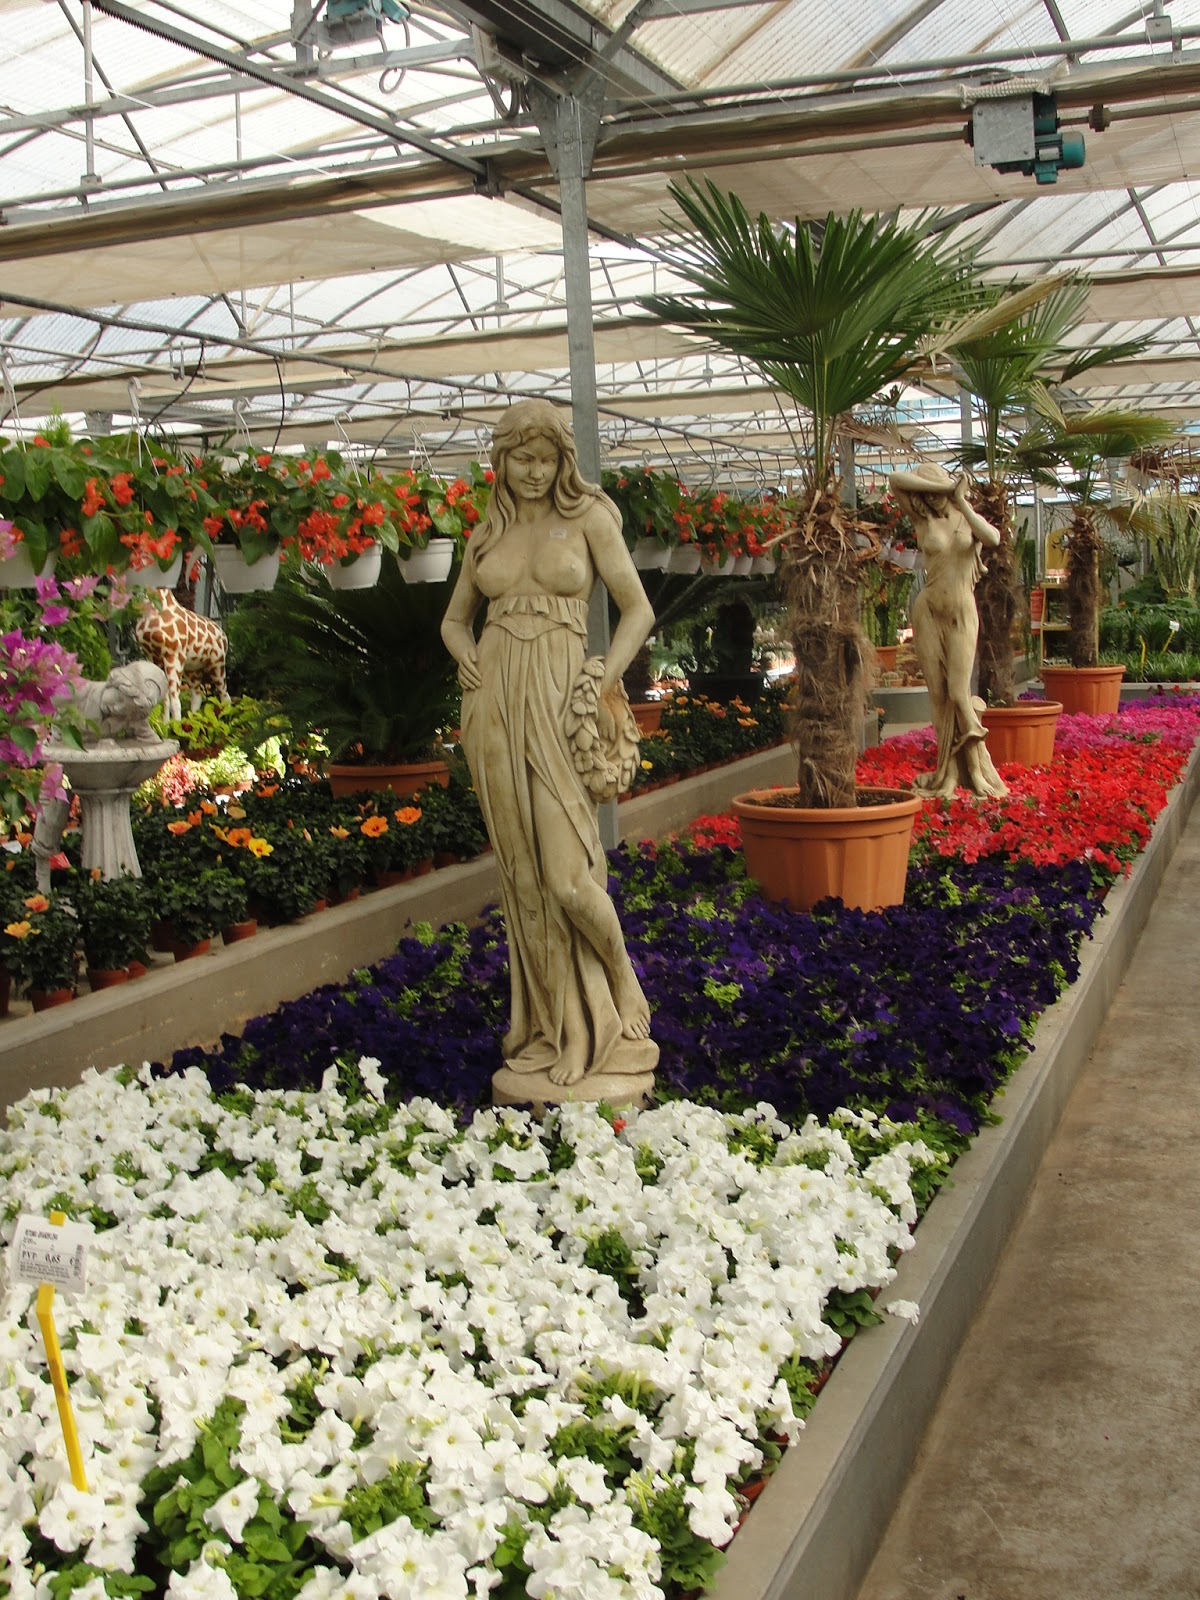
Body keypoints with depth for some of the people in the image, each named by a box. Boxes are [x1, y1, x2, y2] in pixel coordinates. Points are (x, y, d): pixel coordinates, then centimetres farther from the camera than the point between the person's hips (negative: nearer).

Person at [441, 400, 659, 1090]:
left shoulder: (588, 517, 3)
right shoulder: (488, 532, 14)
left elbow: (639, 609, 2)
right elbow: (455, 617, 24)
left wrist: (603, 683, -8)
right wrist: (468, 659, 3)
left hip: (557, 702, -4)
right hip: (495, 703, 4)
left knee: (568, 871, -12)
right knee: (522, 870, 6)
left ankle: (602, 1021, 10)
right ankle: (548, 1024, 16)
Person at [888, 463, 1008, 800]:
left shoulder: (967, 519, 5)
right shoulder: (922, 519, 3)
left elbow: (993, 538, -18)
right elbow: (895, 479, -10)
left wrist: (961, 501, -14)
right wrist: (942, 489, -10)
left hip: (962, 614, -1)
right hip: (928, 612, 1)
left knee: (958, 692, -7)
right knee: (938, 695, 2)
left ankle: (974, 772, 12)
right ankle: (948, 773, 10)